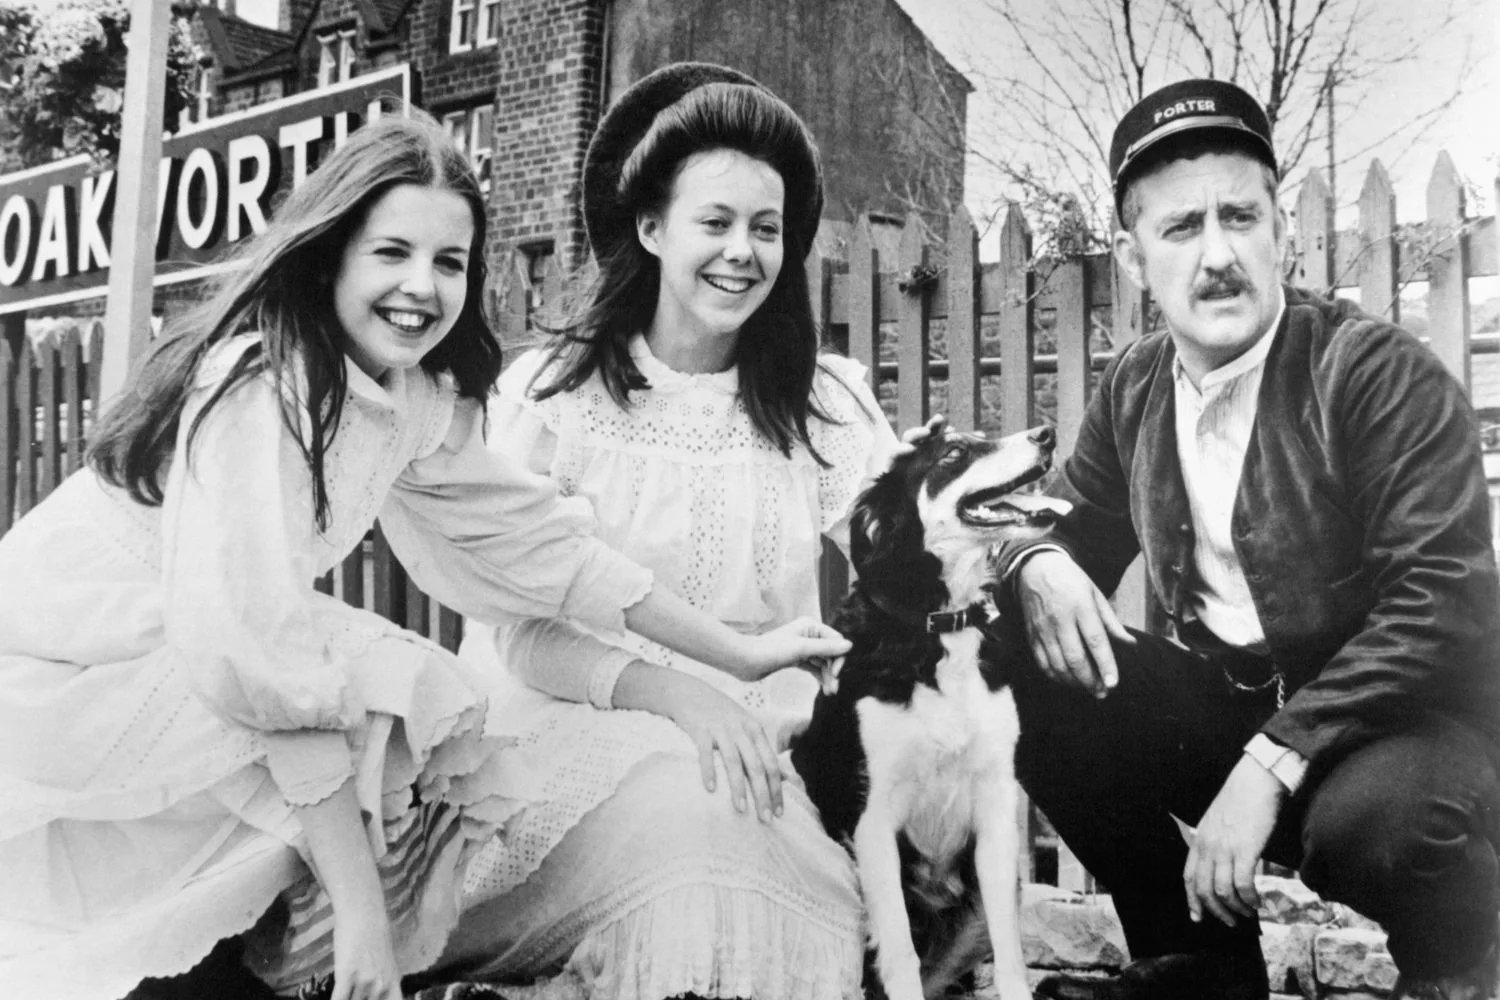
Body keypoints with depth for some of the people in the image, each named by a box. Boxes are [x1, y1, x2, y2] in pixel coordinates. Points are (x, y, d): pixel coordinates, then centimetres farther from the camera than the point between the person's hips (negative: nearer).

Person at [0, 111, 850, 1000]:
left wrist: (739, 653, 5)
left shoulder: (419, 400, -1)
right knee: (418, 714, -19)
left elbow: (536, 536, 4)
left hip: (181, 655, 8)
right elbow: (249, 650, -31)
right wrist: (357, 899, -30)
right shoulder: (263, 382, -26)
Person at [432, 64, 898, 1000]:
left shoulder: (826, 403, 6)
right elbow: (522, 636, -6)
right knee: (678, 803, -33)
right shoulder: (551, 392, -1)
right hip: (570, 731, -1)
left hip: (754, 751, 2)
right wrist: (669, 692, -24)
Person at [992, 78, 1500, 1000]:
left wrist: (1270, 763, -31)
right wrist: (1041, 564, -13)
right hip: (1224, 705, 6)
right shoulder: (1135, 388, 3)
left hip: (1399, 717, -6)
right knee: (1023, 675, -11)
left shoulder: (1385, 375, -16)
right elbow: (1080, 523, 15)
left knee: (1372, 812, -38)